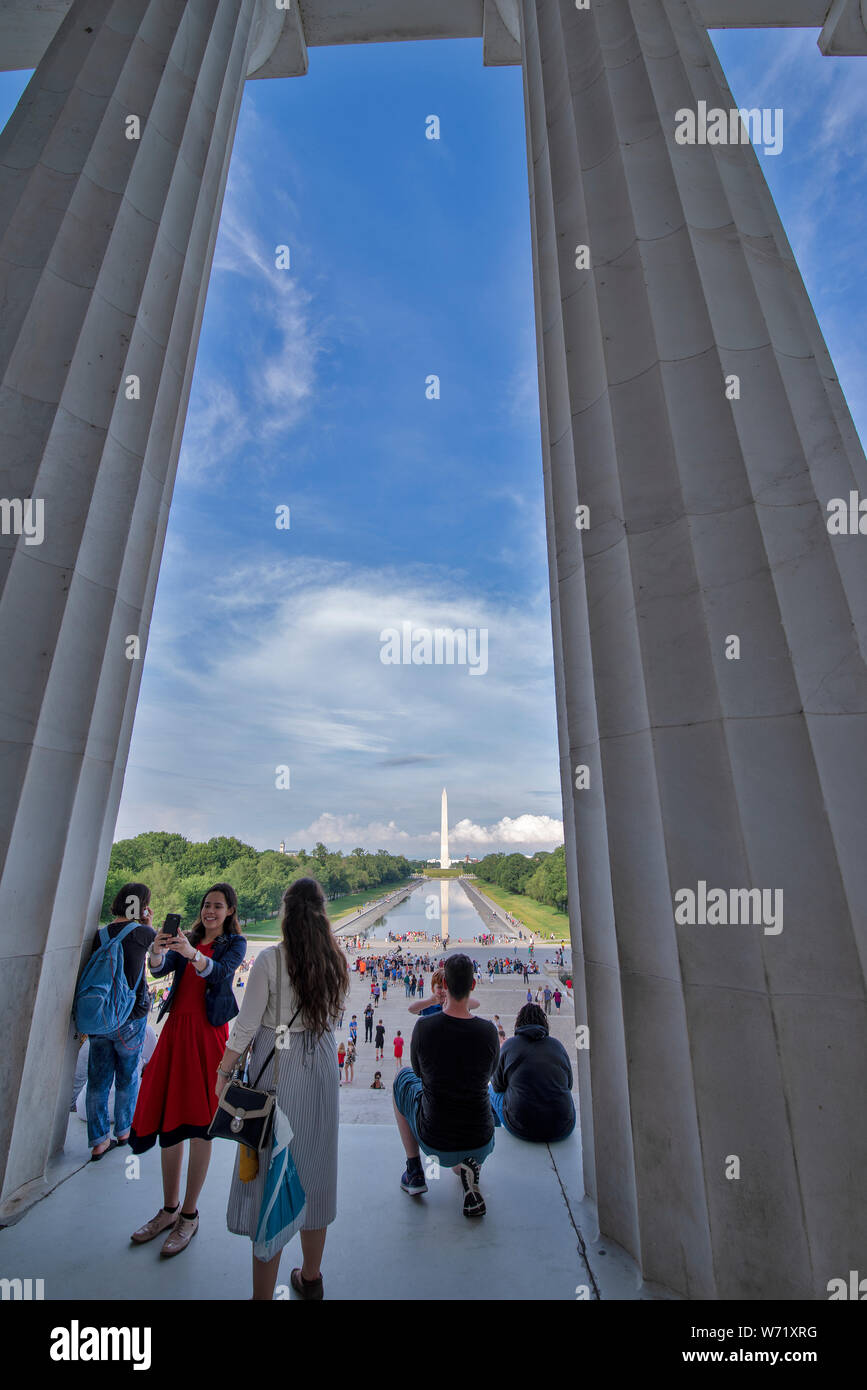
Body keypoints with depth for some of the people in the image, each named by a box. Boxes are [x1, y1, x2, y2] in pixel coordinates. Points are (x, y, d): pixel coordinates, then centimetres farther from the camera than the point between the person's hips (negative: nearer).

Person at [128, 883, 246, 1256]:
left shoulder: (235, 942, -2)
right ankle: (169, 1209, 31)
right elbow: (160, 969, -2)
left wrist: (192, 953, -39)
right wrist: (158, 951, -25)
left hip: (209, 1031, -4)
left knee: (198, 1122, 1)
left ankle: (189, 1215, 18)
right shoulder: (189, 937, 12)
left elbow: (220, 972, -21)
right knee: (167, 1116, 12)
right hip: (176, 1028, 5)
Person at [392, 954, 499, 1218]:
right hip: (480, 1141, 1)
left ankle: (414, 1172, 22)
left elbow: (420, 1072, 1)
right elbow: (489, 1075, 4)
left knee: (401, 1076, 25)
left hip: (433, 1140, -1)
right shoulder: (488, 1031, -17)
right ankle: (470, 1165, 10)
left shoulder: (424, 1026, -20)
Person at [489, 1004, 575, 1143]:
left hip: (521, 1128, -2)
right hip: (562, 1130, 3)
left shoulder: (510, 1045, -2)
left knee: (492, 1090, 26)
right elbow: (568, 1084, 15)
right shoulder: (557, 1044, 5)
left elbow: (498, 1084, 6)